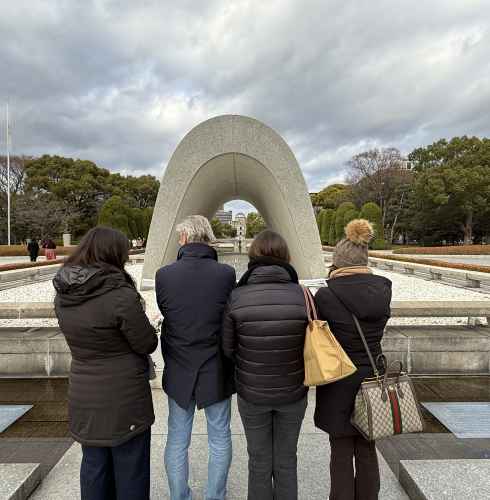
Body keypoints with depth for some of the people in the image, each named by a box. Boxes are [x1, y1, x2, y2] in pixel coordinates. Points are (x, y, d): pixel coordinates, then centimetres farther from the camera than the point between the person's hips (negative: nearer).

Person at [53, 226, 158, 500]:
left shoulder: (63, 295, -3)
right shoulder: (121, 296, -24)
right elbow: (148, 344, -15)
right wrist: (150, 328, 5)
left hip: (83, 396, 6)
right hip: (124, 398, -6)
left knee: (94, 465, 23)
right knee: (130, 469, 13)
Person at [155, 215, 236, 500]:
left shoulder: (164, 275, -13)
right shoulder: (226, 274, -17)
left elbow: (165, 314, 0)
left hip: (179, 371, 1)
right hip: (217, 371, -1)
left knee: (177, 441, 20)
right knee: (220, 439, 20)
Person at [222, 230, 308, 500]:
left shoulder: (237, 297, -19)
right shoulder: (302, 295, -18)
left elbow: (228, 348, -9)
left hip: (252, 393, 0)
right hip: (294, 392, 1)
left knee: (260, 462, 23)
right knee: (286, 461, 24)